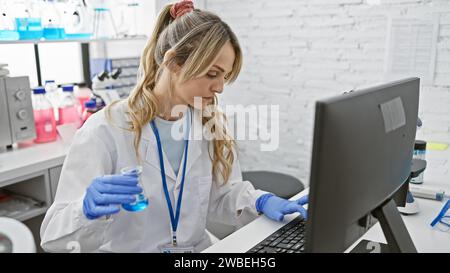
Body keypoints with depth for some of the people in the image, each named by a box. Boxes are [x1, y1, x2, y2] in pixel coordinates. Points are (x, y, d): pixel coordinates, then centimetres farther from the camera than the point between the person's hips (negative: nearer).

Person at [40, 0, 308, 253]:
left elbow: (220, 195, 6)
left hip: (197, 249, 3)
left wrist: (261, 202, -12)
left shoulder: (209, 124, 0)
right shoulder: (106, 130, -16)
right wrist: (89, 210, -36)